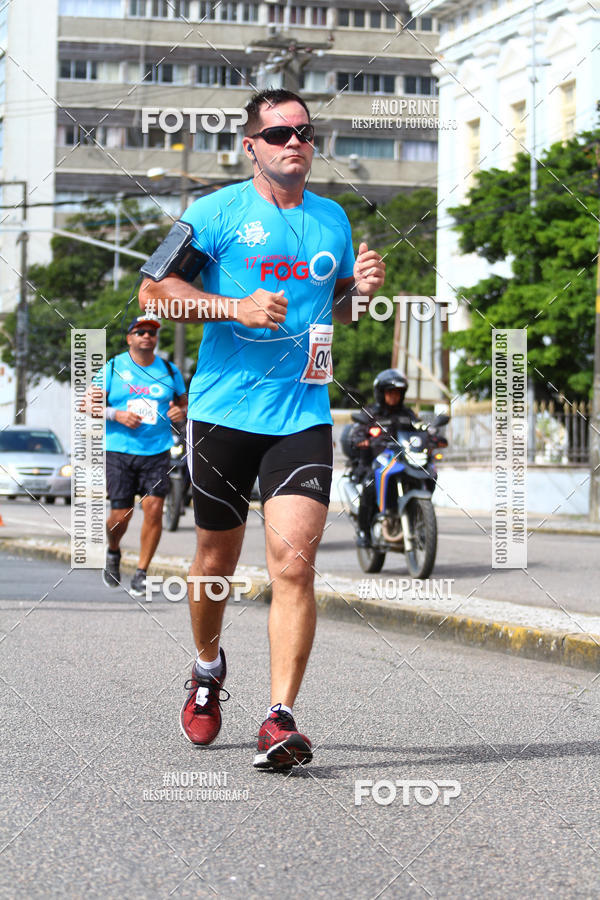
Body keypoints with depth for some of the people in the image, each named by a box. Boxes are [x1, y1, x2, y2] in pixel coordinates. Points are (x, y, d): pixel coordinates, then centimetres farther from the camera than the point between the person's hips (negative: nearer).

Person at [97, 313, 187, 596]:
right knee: (121, 514, -5)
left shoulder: (170, 371, 11)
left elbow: (184, 403, 21)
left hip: (157, 452, 1)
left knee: (154, 507, -13)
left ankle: (142, 573, -2)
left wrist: (181, 412, -3)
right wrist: (116, 415, -13)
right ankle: (113, 552, 29)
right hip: (119, 451, -1)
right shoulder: (113, 368, 5)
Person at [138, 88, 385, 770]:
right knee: (217, 559, 11)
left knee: (294, 563, -14)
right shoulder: (216, 212, 0)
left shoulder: (332, 219, 14)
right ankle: (208, 668, 40)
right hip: (222, 409, -2)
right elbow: (153, 290, -3)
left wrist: (362, 288, 3)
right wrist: (236, 308, -15)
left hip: (303, 414, 2)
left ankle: (279, 720, -15)